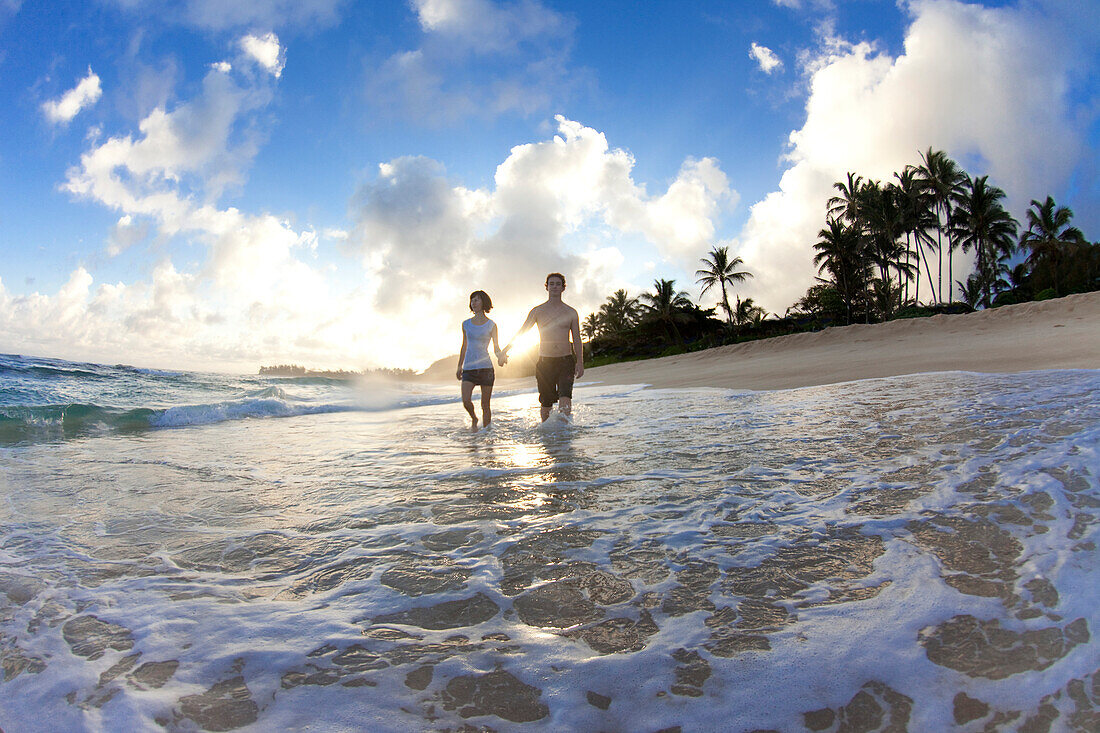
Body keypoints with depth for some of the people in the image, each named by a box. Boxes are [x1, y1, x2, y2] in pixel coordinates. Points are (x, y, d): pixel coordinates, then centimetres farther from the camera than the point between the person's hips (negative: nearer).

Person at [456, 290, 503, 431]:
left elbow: (496, 347, 3)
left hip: (485, 367, -2)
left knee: (485, 405, -1)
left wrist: (500, 356, -20)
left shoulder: (491, 325, 3)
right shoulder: (466, 324, 10)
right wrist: (459, 367, 16)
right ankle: (474, 419, 14)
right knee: (466, 401, -15)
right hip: (469, 368, 2)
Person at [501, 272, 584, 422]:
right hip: (545, 362, 1)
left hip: (566, 361, -1)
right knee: (546, 403, 4)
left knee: (565, 397, -21)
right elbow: (520, 332, 7)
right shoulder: (537, 311, 9)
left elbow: (577, 340, 7)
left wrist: (580, 362, -6)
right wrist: (505, 351, -5)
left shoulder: (571, 312, 9)